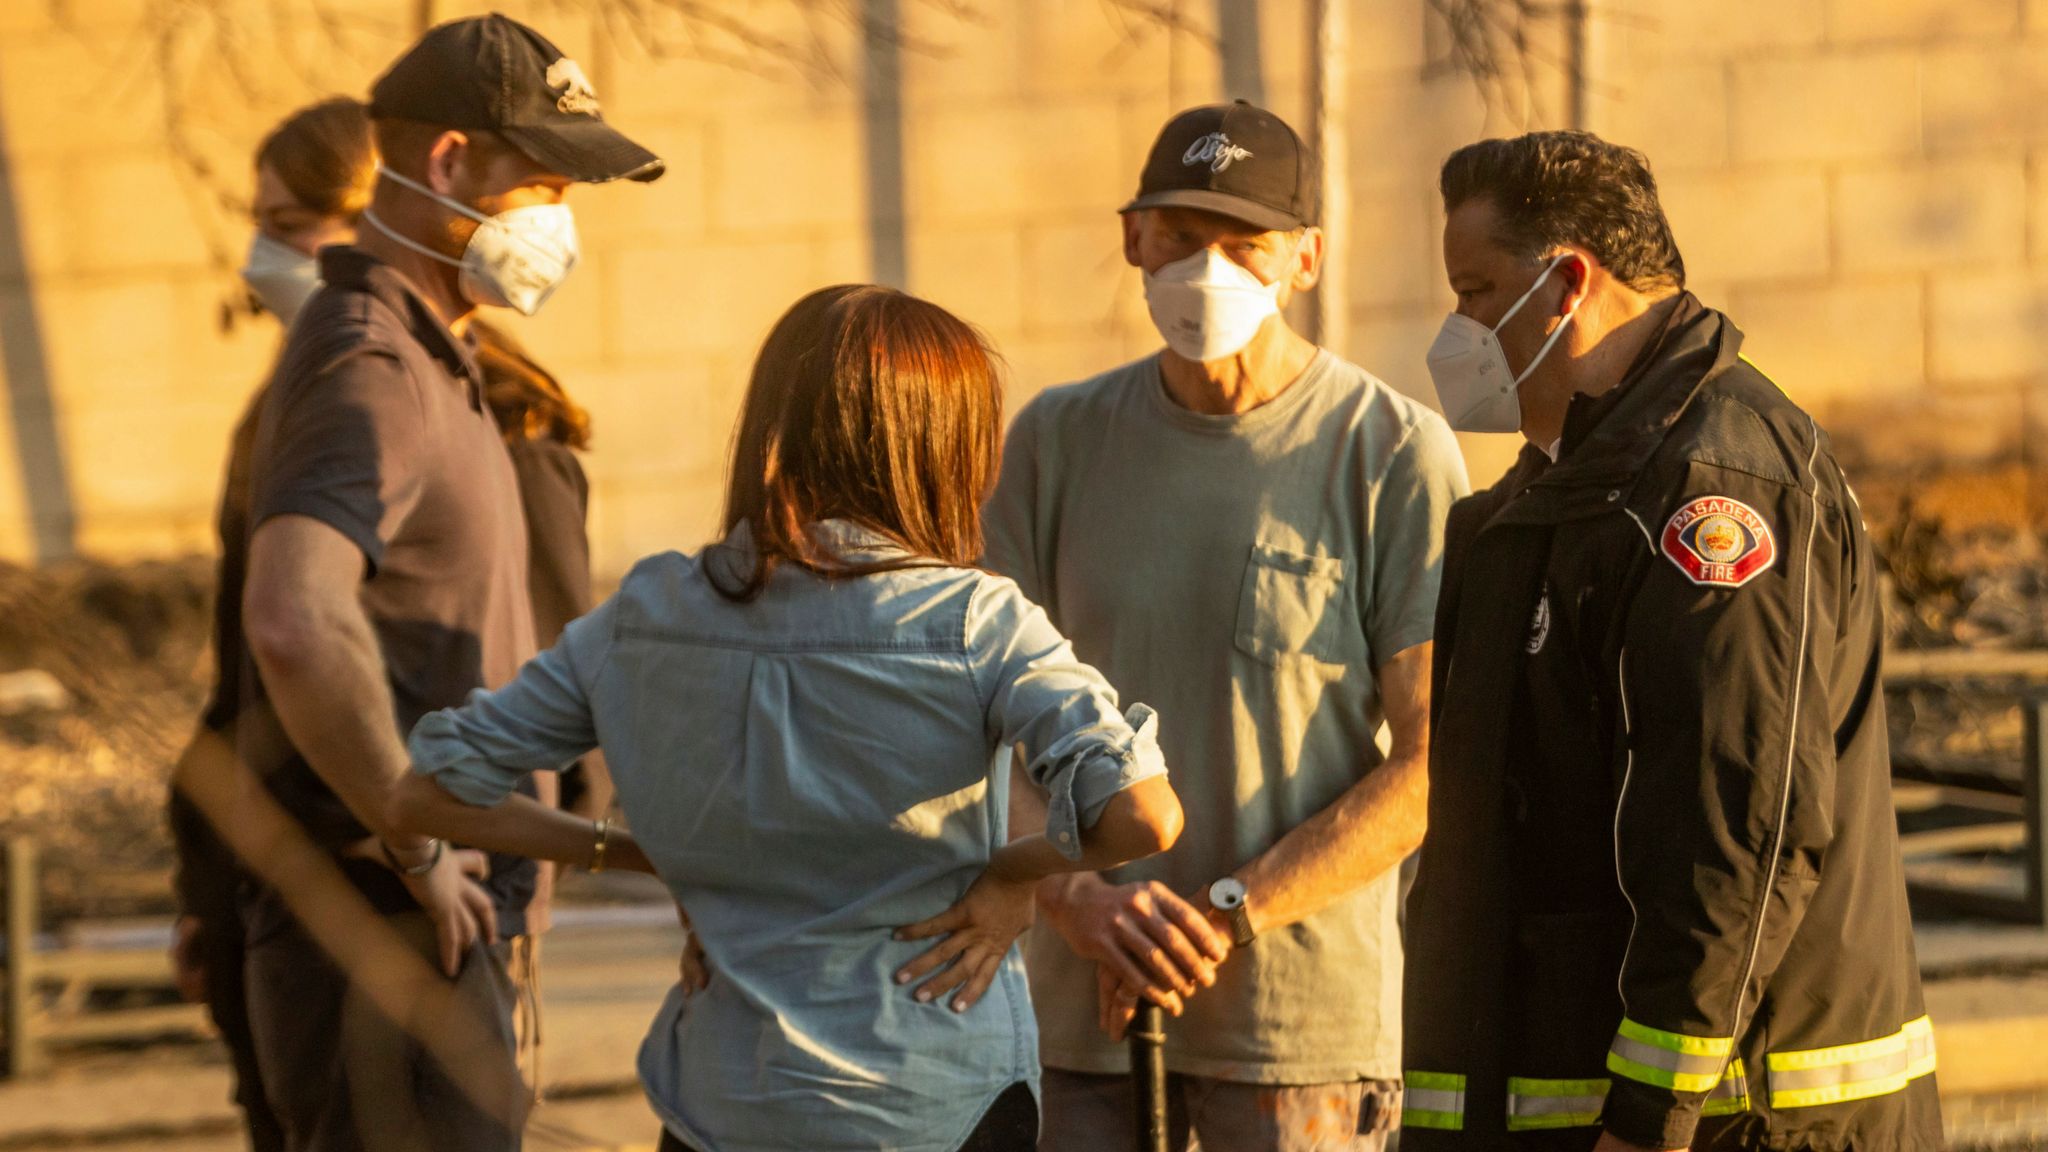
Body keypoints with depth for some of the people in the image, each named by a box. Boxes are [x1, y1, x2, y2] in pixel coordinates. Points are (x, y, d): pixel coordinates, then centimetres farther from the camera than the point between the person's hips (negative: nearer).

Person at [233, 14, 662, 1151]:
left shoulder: (425, 362, 17)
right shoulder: (370, 371, -17)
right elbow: (295, 625, -35)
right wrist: (419, 848, -24)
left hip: (435, 918, 10)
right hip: (380, 929, -10)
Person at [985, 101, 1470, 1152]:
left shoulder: (1398, 454, -3)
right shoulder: (1057, 441, 8)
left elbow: (1436, 761, -7)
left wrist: (1227, 915, -14)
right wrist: (1076, 897, -13)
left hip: (1306, 1004, -3)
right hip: (1086, 1011, 3)